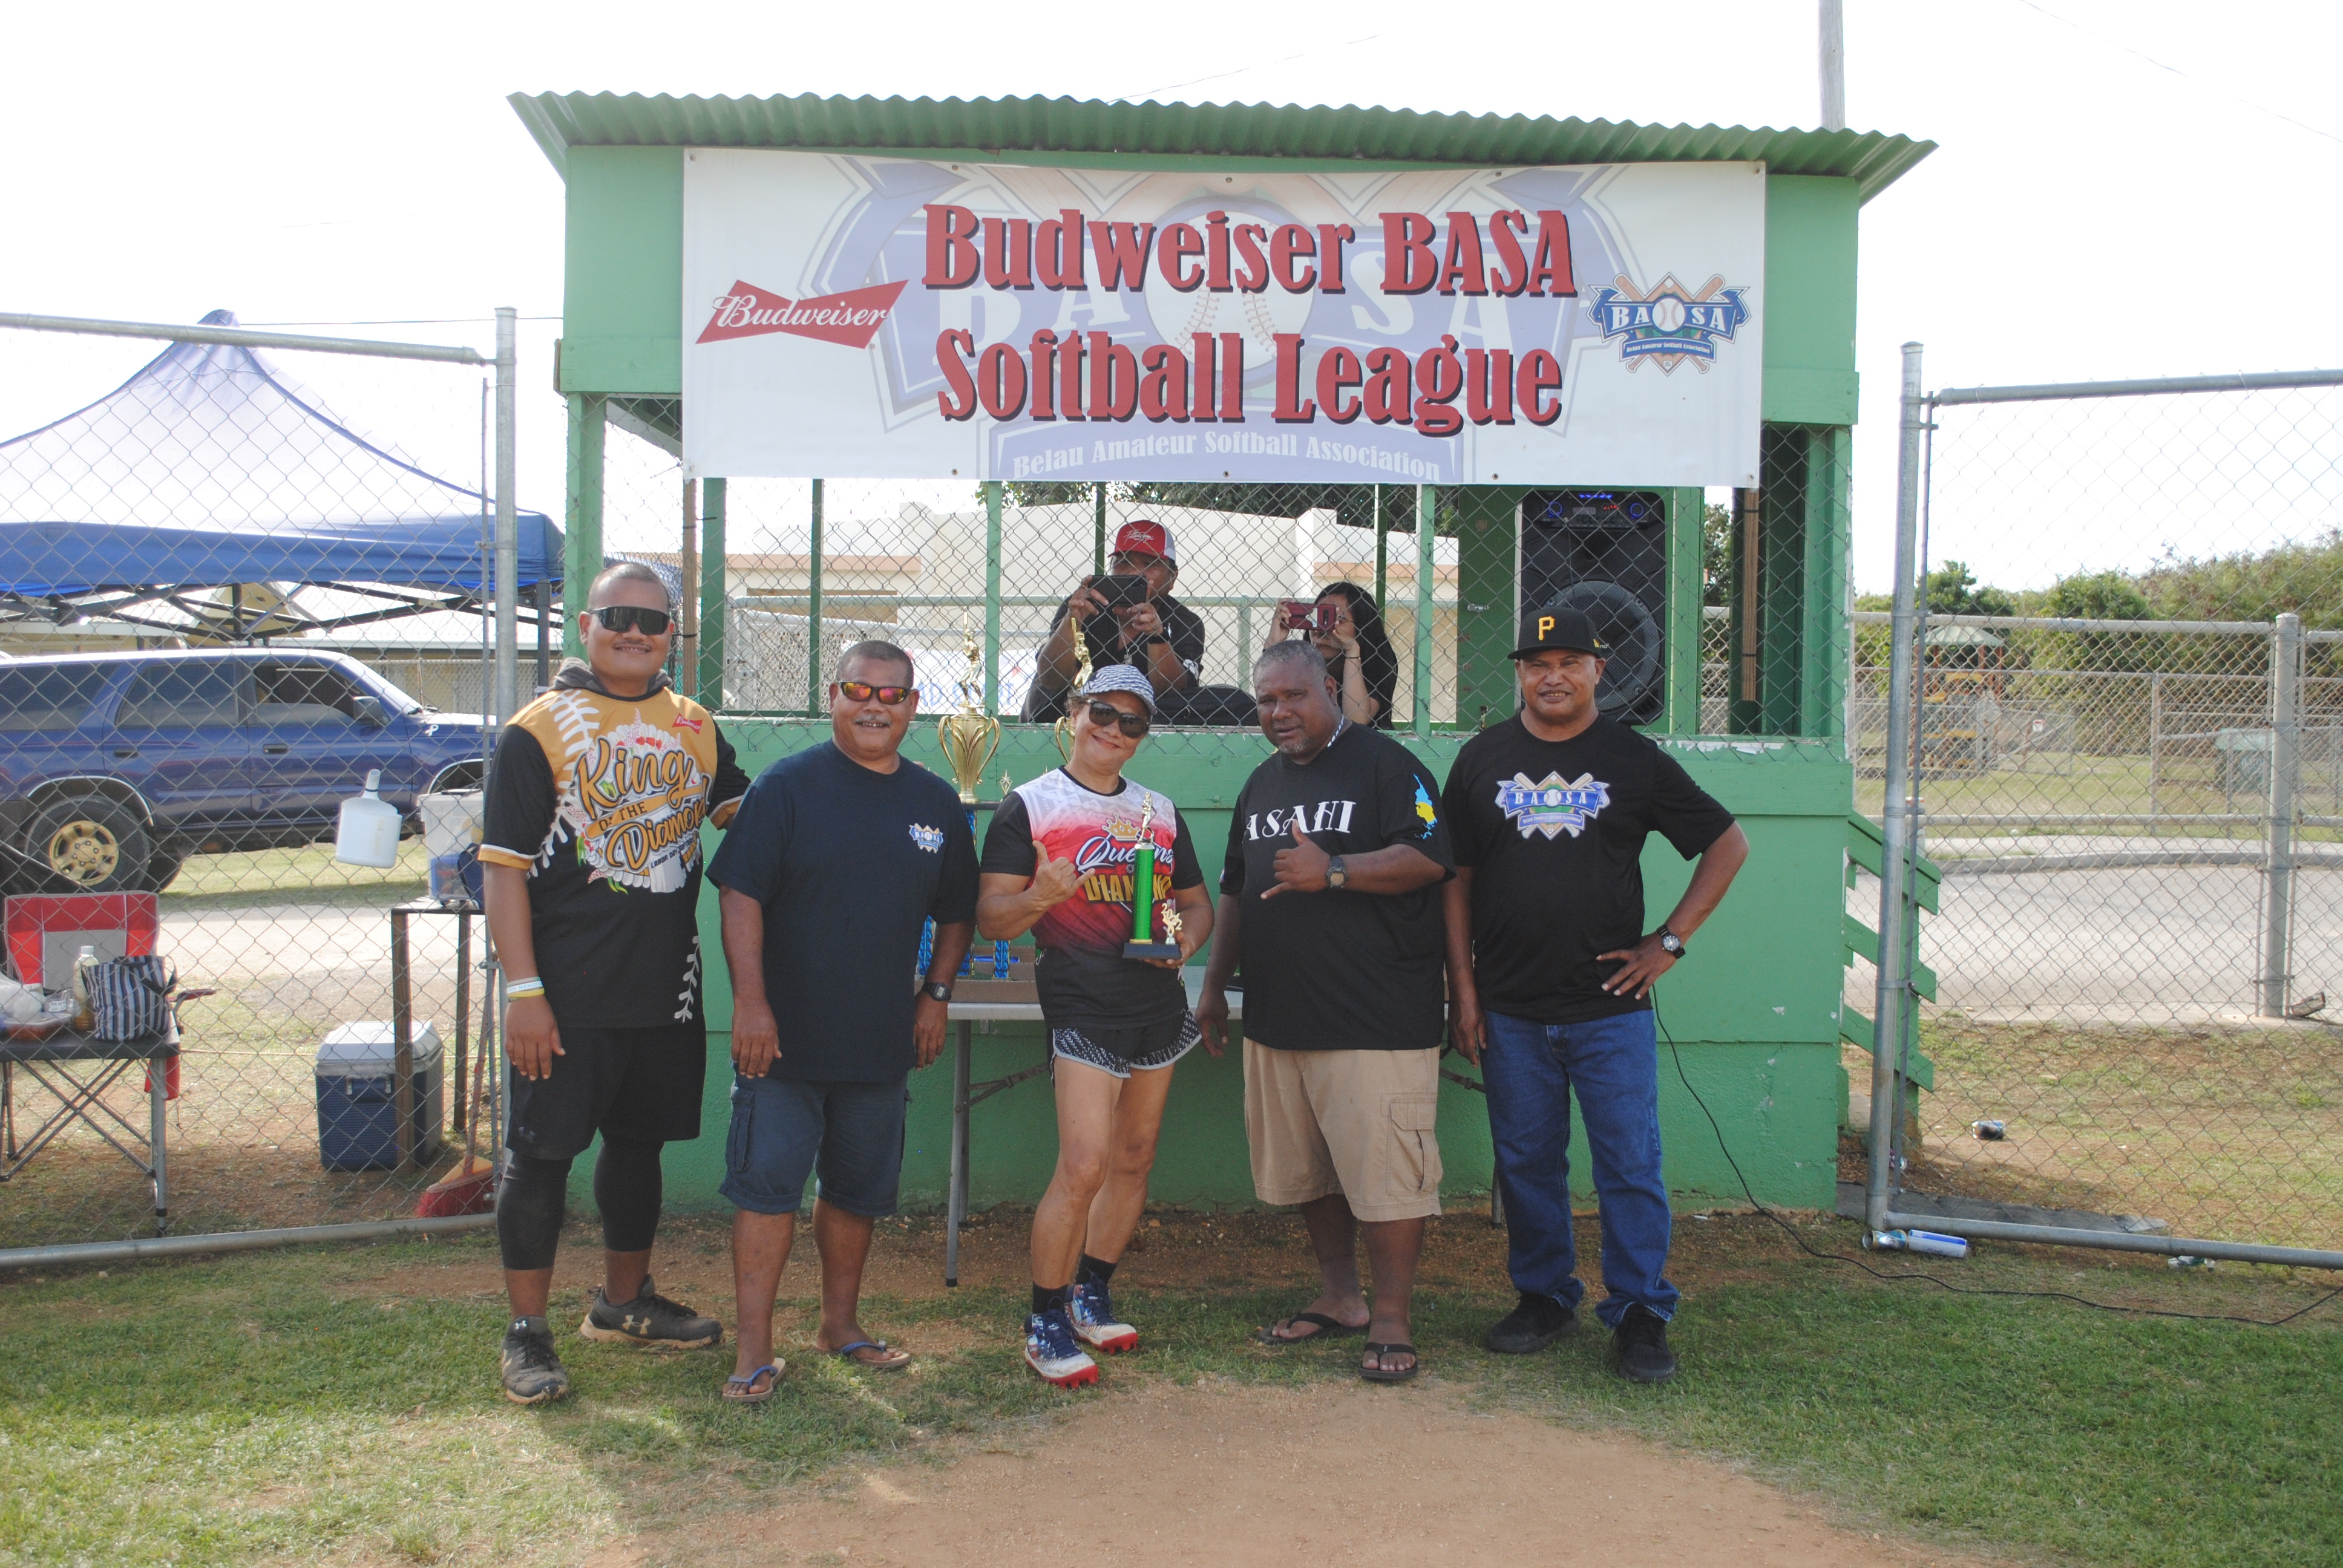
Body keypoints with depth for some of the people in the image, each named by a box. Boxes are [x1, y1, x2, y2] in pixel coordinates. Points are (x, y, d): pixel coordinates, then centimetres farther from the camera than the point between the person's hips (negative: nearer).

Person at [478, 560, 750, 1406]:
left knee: (639, 1143, 17)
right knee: (541, 1154, 2)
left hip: (665, 988, 5)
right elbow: (504, 869, -10)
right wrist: (524, 989, -16)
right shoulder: (538, 729, -7)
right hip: (567, 995, -5)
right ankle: (527, 1331, 15)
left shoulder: (695, 727, 9)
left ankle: (624, 1302, 34)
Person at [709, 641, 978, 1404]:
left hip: (882, 1041, 4)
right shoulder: (786, 786, -6)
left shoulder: (937, 803, 7)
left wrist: (935, 995, 7)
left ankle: (841, 1324, 31)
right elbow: (740, 897, -11)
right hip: (784, 1037, -4)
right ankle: (754, 1349, 7)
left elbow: (956, 913, 17)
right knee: (767, 1186, -2)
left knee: (858, 1189, 15)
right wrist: (750, 1002, -17)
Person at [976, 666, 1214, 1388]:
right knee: (1084, 1165, -14)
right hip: (1084, 1008, -6)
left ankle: (1092, 1297, 27)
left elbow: (1196, 901, 21)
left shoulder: (1160, 812, 15)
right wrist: (1039, 897, -27)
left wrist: (1187, 936, -1)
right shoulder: (1029, 806, -1)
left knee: (1134, 1159, 11)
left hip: (1158, 1002, 6)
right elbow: (991, 917, -5)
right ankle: (1045, 1322, 1)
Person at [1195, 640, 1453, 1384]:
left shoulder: (1385, 765, -5)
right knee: (1305, 1171, 14)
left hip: (1377, 1020, -7)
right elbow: (1235, 891, 24)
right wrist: (1214, 986, 19)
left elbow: (1428, 859, -15)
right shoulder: (1262, 784, 19)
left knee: (1384, 1172, -6)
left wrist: (1332, 871, -22)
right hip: (1277, 1016, 8)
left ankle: (1390, 1322, 5)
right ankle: (1339, 1299, 28)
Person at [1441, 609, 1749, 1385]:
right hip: (1509, 1009, 2)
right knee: (1526, 1161, 10)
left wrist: (1668, 942, -1)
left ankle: (1640, 1312, 14)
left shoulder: (1635, 759, 2)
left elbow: (1728, 844, 7)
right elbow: (1455, 876, 7)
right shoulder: (1483, 758, 6)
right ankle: (1544, 1297, 26)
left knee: (1631, 1164, 1)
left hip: (1611, 1006, -1)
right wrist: (1462, 987, 1)